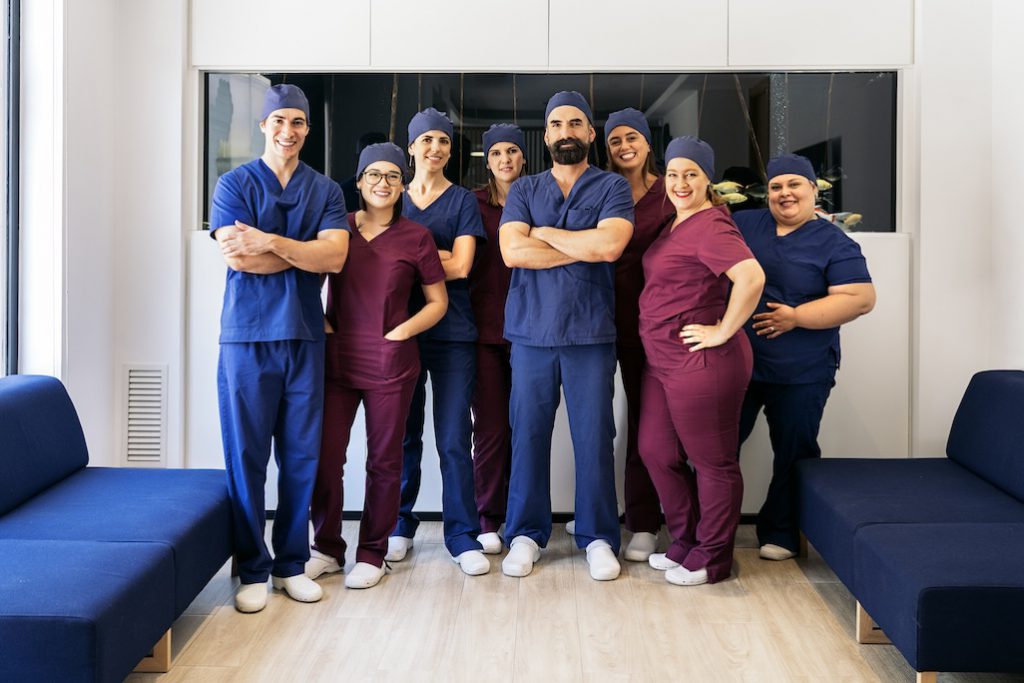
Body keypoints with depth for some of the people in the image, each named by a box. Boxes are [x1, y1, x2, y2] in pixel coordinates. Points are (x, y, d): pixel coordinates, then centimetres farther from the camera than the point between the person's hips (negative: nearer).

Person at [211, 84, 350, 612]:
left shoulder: (326, 191, 10)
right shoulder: (234, 184, 3)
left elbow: (336, 256, -6)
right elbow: (238, 258, -11)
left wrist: (270, 241, -15)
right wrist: (308, 252, -6)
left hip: (305, 337, 3)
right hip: (247, 337, -2)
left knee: (302, 457, 6)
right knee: (246, 457, 1)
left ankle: (292, 563, 19)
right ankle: (252, 569, 13)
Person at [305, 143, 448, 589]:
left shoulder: (415, 237, 3)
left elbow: (438, 302, 8)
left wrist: (400, 332, -5)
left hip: (391, 363, -1)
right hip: (336, 360, 1)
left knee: (384, 461, 6)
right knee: (325, 456, 1)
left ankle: (372, 555, 20)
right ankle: (327, 548, 20)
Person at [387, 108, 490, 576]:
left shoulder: (463, 200, 6)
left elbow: (461, 267, -6)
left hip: (453, 333, -2)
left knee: (454, 439, -3)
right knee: (403, 435, 8)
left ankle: (463, 537, 5)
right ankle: (400, 527, 22)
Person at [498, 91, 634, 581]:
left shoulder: (612, 187, 6)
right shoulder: (523, 190, 11)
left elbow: (609, 245, -12)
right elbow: (512, 252, -5)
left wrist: (541, 233, -3)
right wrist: (583, 248, -7)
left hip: (591, 333, -1)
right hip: (531, 333, 2)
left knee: (594, 437, 1)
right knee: (528, 434, 5)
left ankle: (598, 537, 15)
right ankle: (525, 534, 18)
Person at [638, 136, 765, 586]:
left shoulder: (710, 227, -16)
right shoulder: (675, 224, 14)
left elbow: (751, 277, -30)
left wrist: (723, 332, -23)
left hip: (702, 363, -10)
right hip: (662, 360, 11)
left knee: (712, 462, 4)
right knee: (656, 452, 16)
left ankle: (711, 559, 18)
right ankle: (685, 543, 32)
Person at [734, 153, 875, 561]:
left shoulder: (833, 244, -5)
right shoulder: (743, 225, 7)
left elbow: (861, 298, -14)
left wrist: (795, 317, -19)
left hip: (801, 375, -3)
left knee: (793, 455, 9)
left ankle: (780, 533, 26)